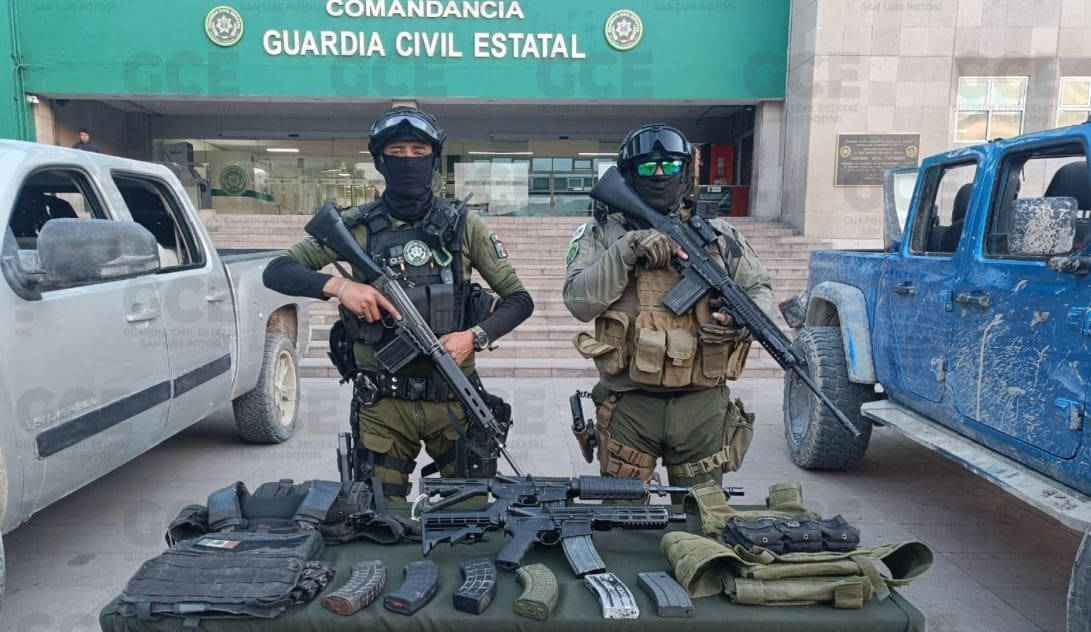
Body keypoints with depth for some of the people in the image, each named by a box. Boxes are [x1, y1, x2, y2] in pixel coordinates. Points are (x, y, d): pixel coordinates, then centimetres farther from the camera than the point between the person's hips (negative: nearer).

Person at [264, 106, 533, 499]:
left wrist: (475, 336, -14)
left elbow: (519, 300, 4)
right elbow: (276, 272, 0)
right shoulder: (357, 227, 2)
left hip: (454, 398, 1)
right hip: (384, 404, 0)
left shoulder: (463, 227, 2)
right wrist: (337, 285, -18)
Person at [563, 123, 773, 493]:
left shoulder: (717, 234, 6)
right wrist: (627, 250, -21)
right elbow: (579, 301, -12)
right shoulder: (603, 234, 1)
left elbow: (759, 288, 12)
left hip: (701, 405, 2)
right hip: (628, 405, -1)